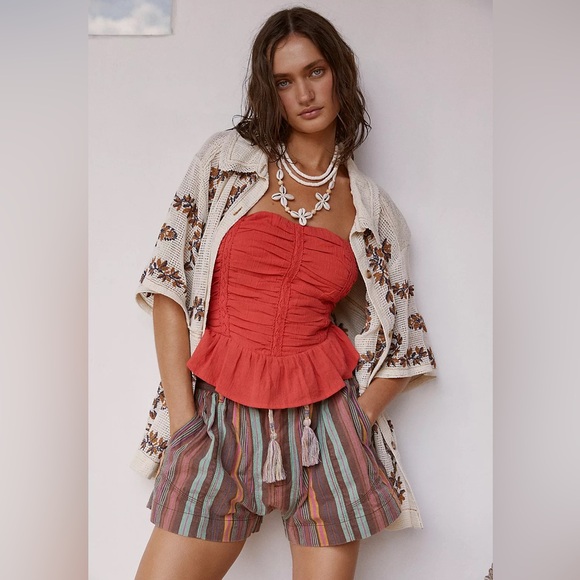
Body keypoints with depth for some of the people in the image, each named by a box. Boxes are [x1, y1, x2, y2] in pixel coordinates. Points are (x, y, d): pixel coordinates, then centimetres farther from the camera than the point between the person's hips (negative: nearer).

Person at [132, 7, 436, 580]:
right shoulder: (229, 158, 3)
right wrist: (183, 413, -7)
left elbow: (403, 342, 11)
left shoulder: (373, 209, 7)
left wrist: (357, 421, -2)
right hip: (218, 412, -1)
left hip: (324, 416, 1)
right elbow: (169, 280, -2)